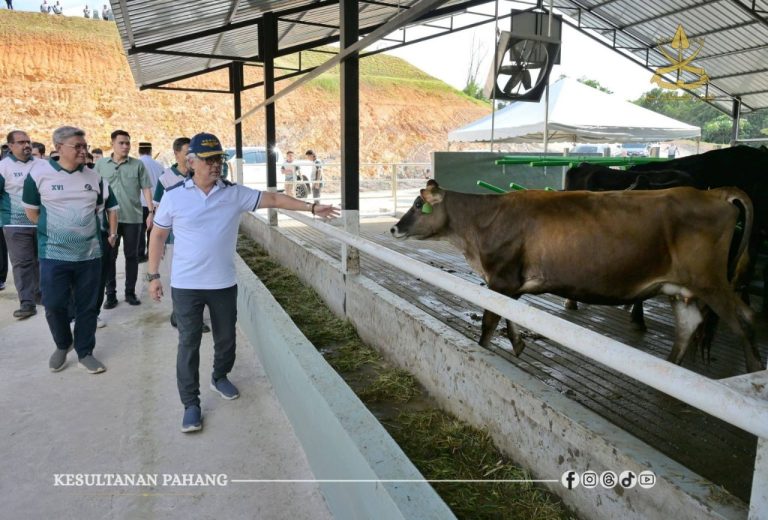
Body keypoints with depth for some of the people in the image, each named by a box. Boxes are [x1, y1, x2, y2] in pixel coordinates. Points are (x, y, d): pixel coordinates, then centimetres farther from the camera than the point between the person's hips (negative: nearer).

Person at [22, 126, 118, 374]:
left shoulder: (93, 176, 3)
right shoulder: (39, 173, -6)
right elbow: (31, 210, 3)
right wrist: (53, 232, 5)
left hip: (90, 254, 3)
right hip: (54, 254, -2)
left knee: (87, 306, 8)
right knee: (53, 305, 3)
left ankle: (85, 352, 23)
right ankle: (62, 345, 29)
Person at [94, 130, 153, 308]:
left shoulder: (138, 164, 2)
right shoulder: (101, 164, 5)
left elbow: (146, 189, 1)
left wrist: (151, 211, -7)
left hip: (133, 218, -1)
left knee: (132, 256, 7)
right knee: (109, 257, 5)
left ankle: (130, 292, 18)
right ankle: (111, 294, 15)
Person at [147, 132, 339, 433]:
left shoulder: (235, 194, -3)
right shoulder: (173, 197, -7)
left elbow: (273, 199, -1)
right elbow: (158, 236, 2)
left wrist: (312, 208, -5)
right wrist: (153, 275, 1)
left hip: (224, 284, 3)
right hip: (185, 285, -2)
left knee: (226, 337, 16)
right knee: (189, 343, 3)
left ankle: (220, 378, 44)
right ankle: (191, 404, 16)